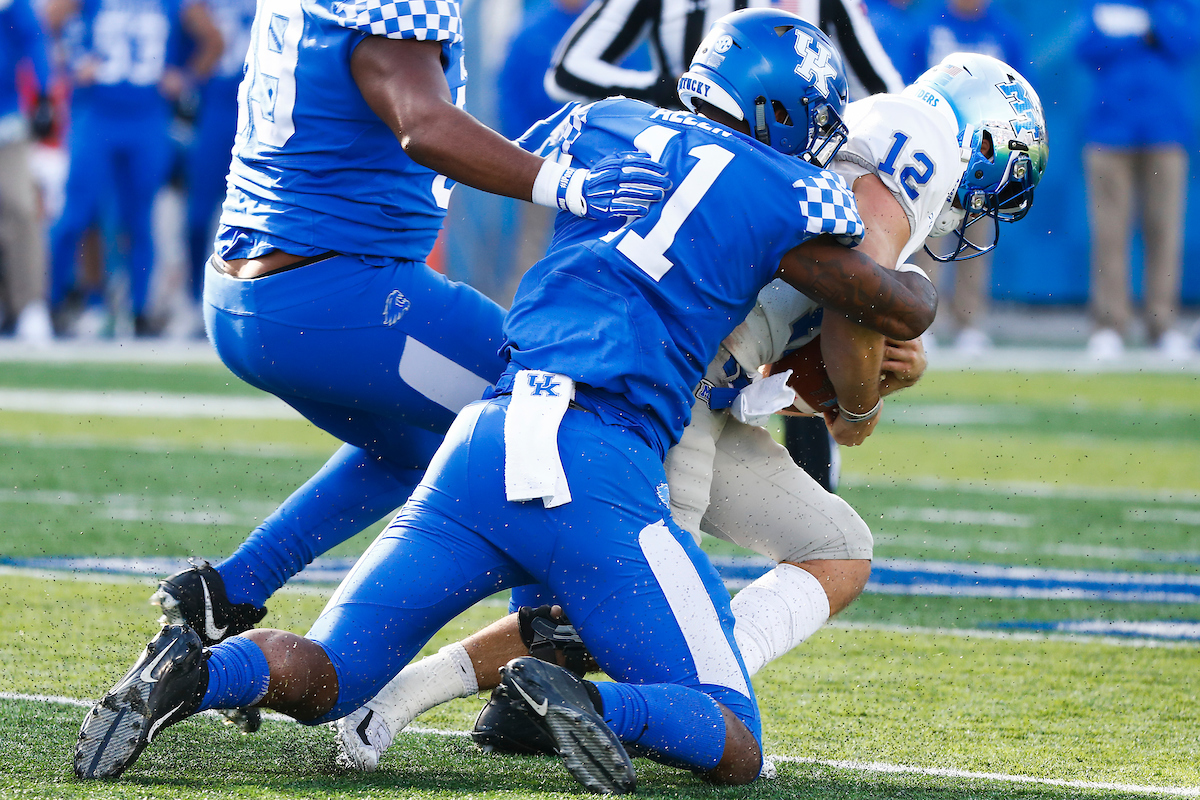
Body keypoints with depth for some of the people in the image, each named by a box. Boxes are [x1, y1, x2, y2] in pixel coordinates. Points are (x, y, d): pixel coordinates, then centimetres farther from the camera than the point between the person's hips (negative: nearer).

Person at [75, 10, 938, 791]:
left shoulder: (604, 127, 18)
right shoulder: (781, 196, 6)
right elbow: (901, 314, 20)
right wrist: (924, 281, 44)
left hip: (482, 438, 5)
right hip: (595, 468, -5)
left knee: (321, 681, 14)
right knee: (736, 752, 0)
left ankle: (192, 671, -19)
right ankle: (589, 706, -30)